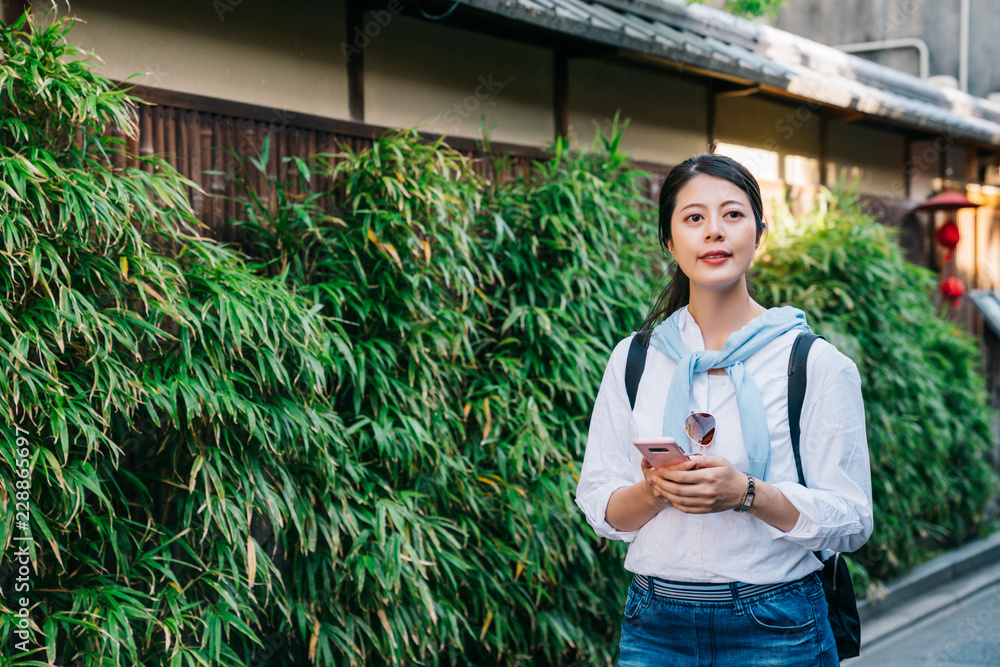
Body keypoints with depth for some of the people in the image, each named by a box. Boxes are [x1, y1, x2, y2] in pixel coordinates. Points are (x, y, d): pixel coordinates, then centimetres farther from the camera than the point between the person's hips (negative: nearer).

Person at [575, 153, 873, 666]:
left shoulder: (814, 362, -5)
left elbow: (851, 521, -7)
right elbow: (598, 507, 4)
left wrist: (747, 494, -21)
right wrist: (655, 490, -17)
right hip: (653, 626, 2)